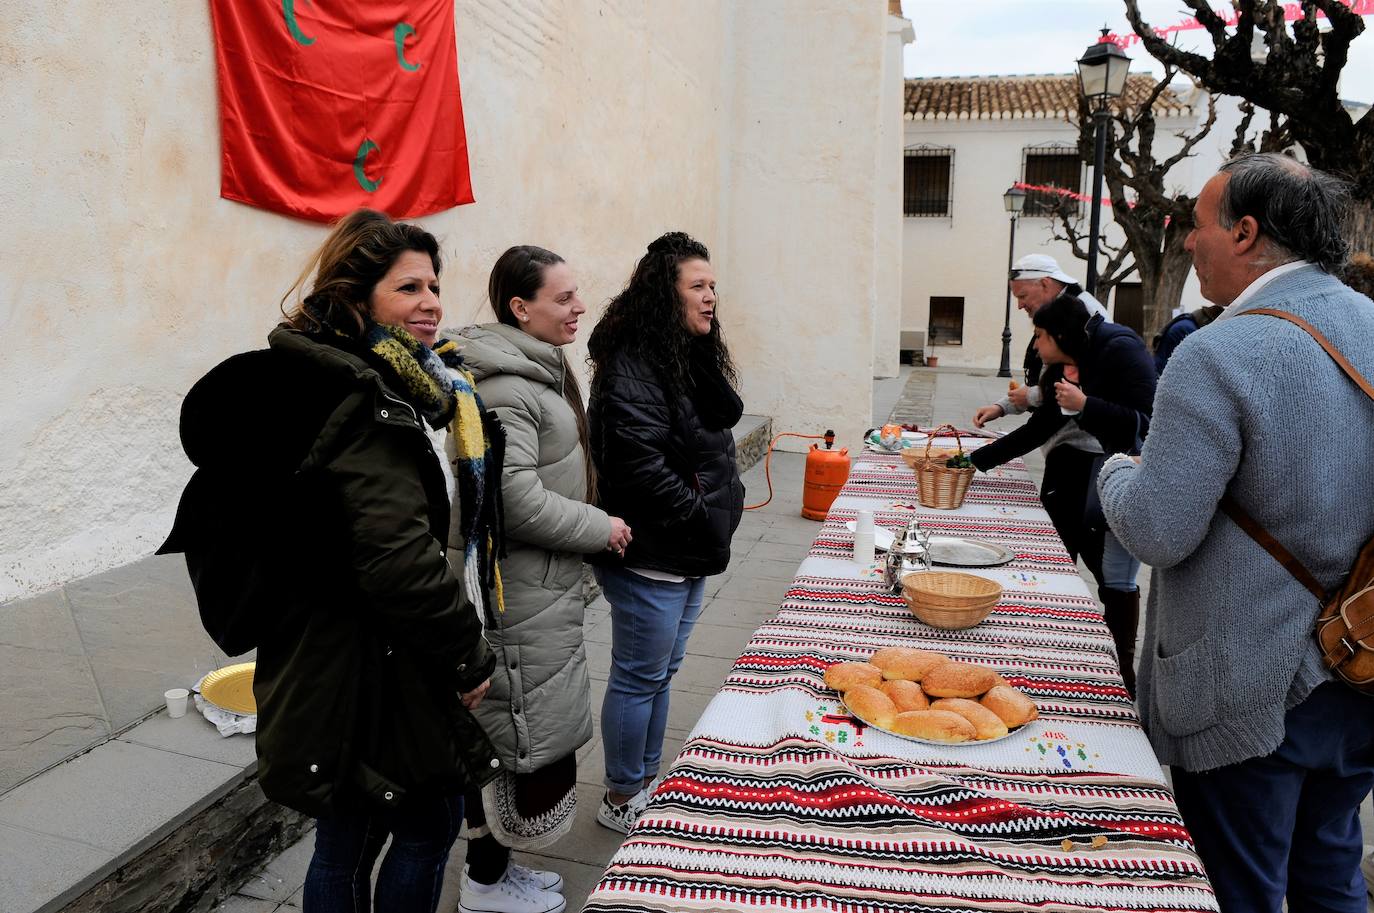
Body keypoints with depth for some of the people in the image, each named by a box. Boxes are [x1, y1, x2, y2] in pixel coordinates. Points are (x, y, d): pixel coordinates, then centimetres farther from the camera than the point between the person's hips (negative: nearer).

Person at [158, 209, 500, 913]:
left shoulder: (304, 379, 9)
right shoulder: (366, 402, -22)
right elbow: (399, 558, -29)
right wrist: (469, 659, -18)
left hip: (311, 665, 9)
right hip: (370, 676, -9)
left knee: (346, 839, 21)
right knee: (430, 823, 11)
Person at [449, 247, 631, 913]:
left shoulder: (536, 369, 12)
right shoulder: (505, 387, -21)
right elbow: (516, 500, -27)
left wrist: (593, 525, 15)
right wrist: (599, 529, -15)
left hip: (535, 588, 10)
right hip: (517, 599, -10)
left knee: (500, 734, 20)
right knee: (535, 738, 3)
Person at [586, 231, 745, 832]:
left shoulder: (691, 356, 11)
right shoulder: (633, 366, -20)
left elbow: (716, 431, 18)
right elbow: (639, 466, -27)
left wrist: (720, 512, 6)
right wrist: (703, 519, -18)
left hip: (691, 553, 10)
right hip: (650, 556, -9)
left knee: (661, 671, 20)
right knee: (640, 678, 5)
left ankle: (646, 780, 37)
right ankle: (622, 800, 24)